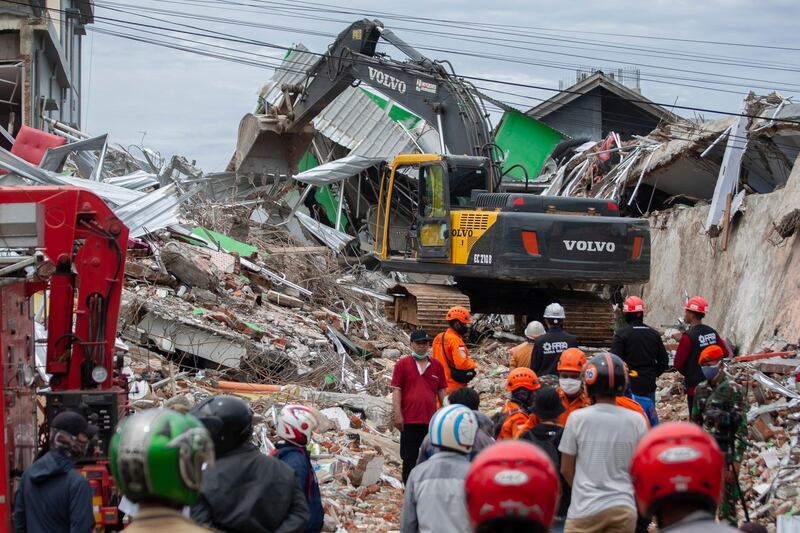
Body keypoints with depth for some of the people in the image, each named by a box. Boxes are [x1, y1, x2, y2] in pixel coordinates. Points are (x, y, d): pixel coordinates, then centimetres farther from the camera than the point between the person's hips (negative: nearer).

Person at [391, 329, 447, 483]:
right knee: (410, 458, 1)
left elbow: (441, 391, 14)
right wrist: (398, 415, -9)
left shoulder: (437, 365, 9)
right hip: (410, 419, -3)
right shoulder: (402, 364, 0)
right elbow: (396, 390, -3)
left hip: (431, 419, 3)